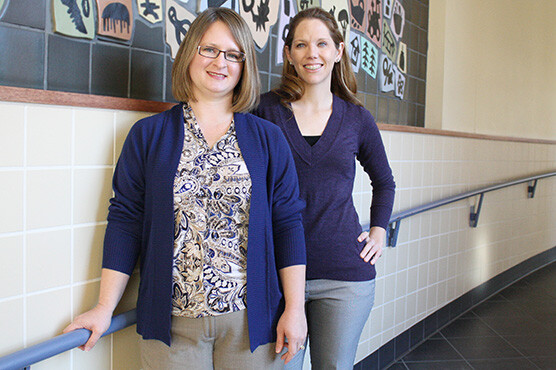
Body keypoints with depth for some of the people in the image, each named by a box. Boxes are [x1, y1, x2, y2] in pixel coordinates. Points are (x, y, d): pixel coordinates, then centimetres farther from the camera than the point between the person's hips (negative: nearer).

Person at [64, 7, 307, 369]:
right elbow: (126, 220, 2)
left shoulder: (268, 138, 5)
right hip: (172, 321, 0)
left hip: (251, 319, 1)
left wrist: (294, 307, -4)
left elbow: (287, 223, 1)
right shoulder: (147, 134, 4)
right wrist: (105, 308, -1)